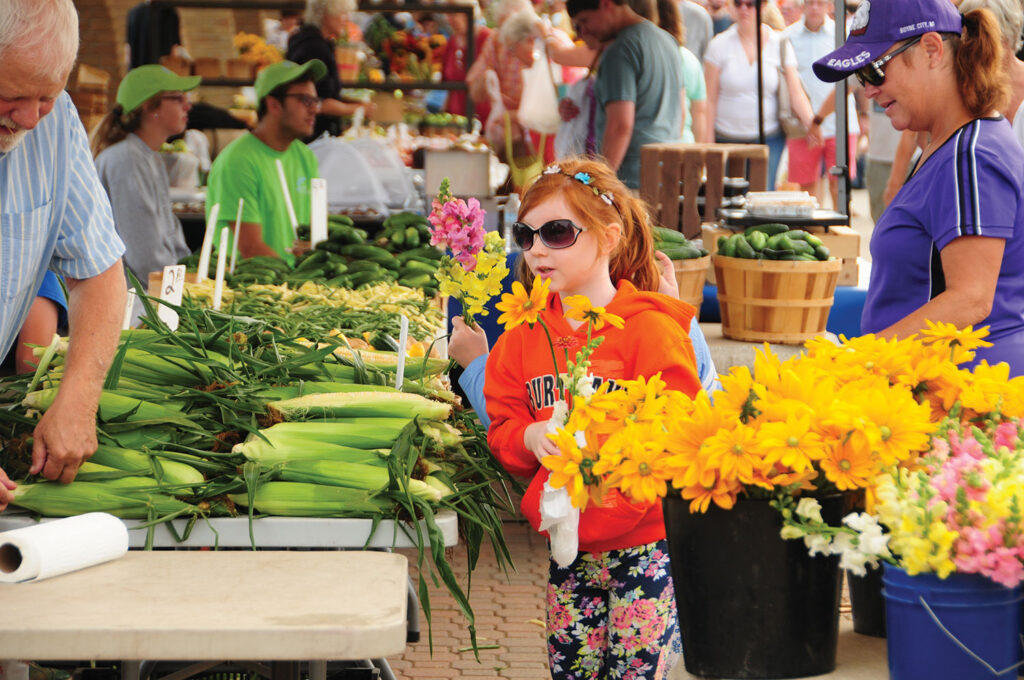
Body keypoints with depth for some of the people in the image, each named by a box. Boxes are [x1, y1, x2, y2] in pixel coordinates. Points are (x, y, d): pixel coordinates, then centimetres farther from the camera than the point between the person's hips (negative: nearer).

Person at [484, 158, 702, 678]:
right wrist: (531, 436, -13)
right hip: (569, 546, 6)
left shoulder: (651, 330, -11)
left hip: (644, 542, -5)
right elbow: (502, 431, 10)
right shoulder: (526, 335, 7)